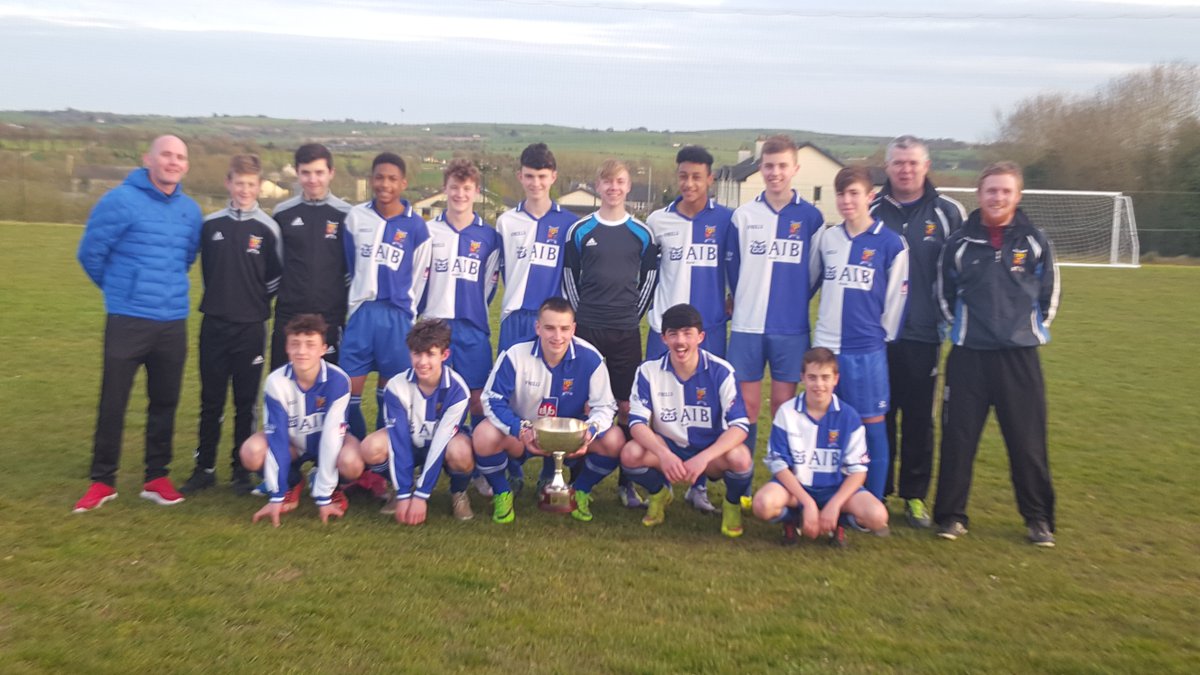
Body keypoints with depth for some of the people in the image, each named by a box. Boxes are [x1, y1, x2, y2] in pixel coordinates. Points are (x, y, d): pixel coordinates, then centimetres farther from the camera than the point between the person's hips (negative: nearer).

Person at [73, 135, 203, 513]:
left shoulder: (191, 210, 7)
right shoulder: (121, 200, -9)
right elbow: (91, 251, -3)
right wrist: (120, 288, 9)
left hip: (173, 323, 4)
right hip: (127, 321, -4)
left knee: (165, 403, 10)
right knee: (112, 403, 2)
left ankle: (157, 478, 22)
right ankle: (102, 481, 16)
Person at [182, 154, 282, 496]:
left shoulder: (268, 228, -1)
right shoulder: (211, 224, 5)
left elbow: (277, 275, 5)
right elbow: (206, 268, 15)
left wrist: (256, 300, 3)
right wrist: (220, 296, 11)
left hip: (251, 327, -2)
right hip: (214, 324, 2)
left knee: (246, 403, 5)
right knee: (211, 401, 8)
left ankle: (243, 469, 15)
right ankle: (204, 468, 18)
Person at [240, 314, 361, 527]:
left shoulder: (338, 380, -29)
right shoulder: (276, 382, -24)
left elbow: (331, 435, -28)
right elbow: (277, 438, -23)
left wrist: (324, 498, -27)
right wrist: (276, 497, -24)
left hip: (327, 440, -1)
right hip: (291, 442, 2)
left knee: (352, 464, -34)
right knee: (252, 452, -29)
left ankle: (330, 487, 3)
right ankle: (292, 483, 3)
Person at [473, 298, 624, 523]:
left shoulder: (590, 358, -18)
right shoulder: (515, 356, -20)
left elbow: (604, 406, -11)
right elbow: (493, 401, -16)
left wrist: (590, 431, -35)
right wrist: (521, 430, -35)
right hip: (520, 435, -1)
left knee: (614, 440, -24)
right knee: (484, 435, -32)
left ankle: (581, 492, 7)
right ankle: (502, 493, 0)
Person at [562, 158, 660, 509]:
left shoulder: (642, 233, 6)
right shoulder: (579, 231, 3)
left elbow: (650, 278, 10)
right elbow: (569, 276, 8)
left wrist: (635, 314, 5)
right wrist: (582, 311, 3)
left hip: (627, 332, 1)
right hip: (587, 329, 0)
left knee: (627, 406, 3)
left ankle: (627, 482, 13)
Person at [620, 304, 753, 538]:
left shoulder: (720, 371, -16)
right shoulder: (649, 371, -11)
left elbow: (739, 425, -21)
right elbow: (637, 422, -16)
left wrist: (703, 457, -37)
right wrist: (664, 454, -36)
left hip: (711, 452, -1)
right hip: (668, 449, 1)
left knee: (739, 457, -34)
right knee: (630, 454, -29)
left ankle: (732, 504, 4)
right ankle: (659, 493, 7)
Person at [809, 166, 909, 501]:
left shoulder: (891, 242, -6)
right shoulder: (825, 238, 6)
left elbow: (896, 298, -2)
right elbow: (807, 282, 16)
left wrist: (882, 336, 4)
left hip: (866, 350, -4)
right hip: (824, 346, 4)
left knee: (872, 424, 4)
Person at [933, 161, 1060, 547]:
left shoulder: (1035, 242, 3)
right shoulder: (960, 242, 2)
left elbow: (1050, 295, 12)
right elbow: (945, 294, 13)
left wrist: (1031, 329, 9)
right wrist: (963, 327, 10)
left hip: (1020, 358, 0)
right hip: (968, 357, 0)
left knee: (1028, 442, 4)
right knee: (958, 438, 2)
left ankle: (1039, 518, 19)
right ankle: (951, 515, 13)